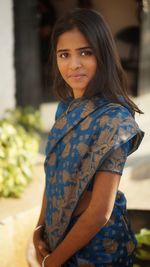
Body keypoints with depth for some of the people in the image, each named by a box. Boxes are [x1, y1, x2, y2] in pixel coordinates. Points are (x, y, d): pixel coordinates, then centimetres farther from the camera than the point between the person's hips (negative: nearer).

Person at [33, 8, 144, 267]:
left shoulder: (114, 118, -23)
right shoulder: (66, 107, 0)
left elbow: (100, 212, -24)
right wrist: (40, 228, -2)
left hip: (96, 244, -7)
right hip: (60, 234, 7)